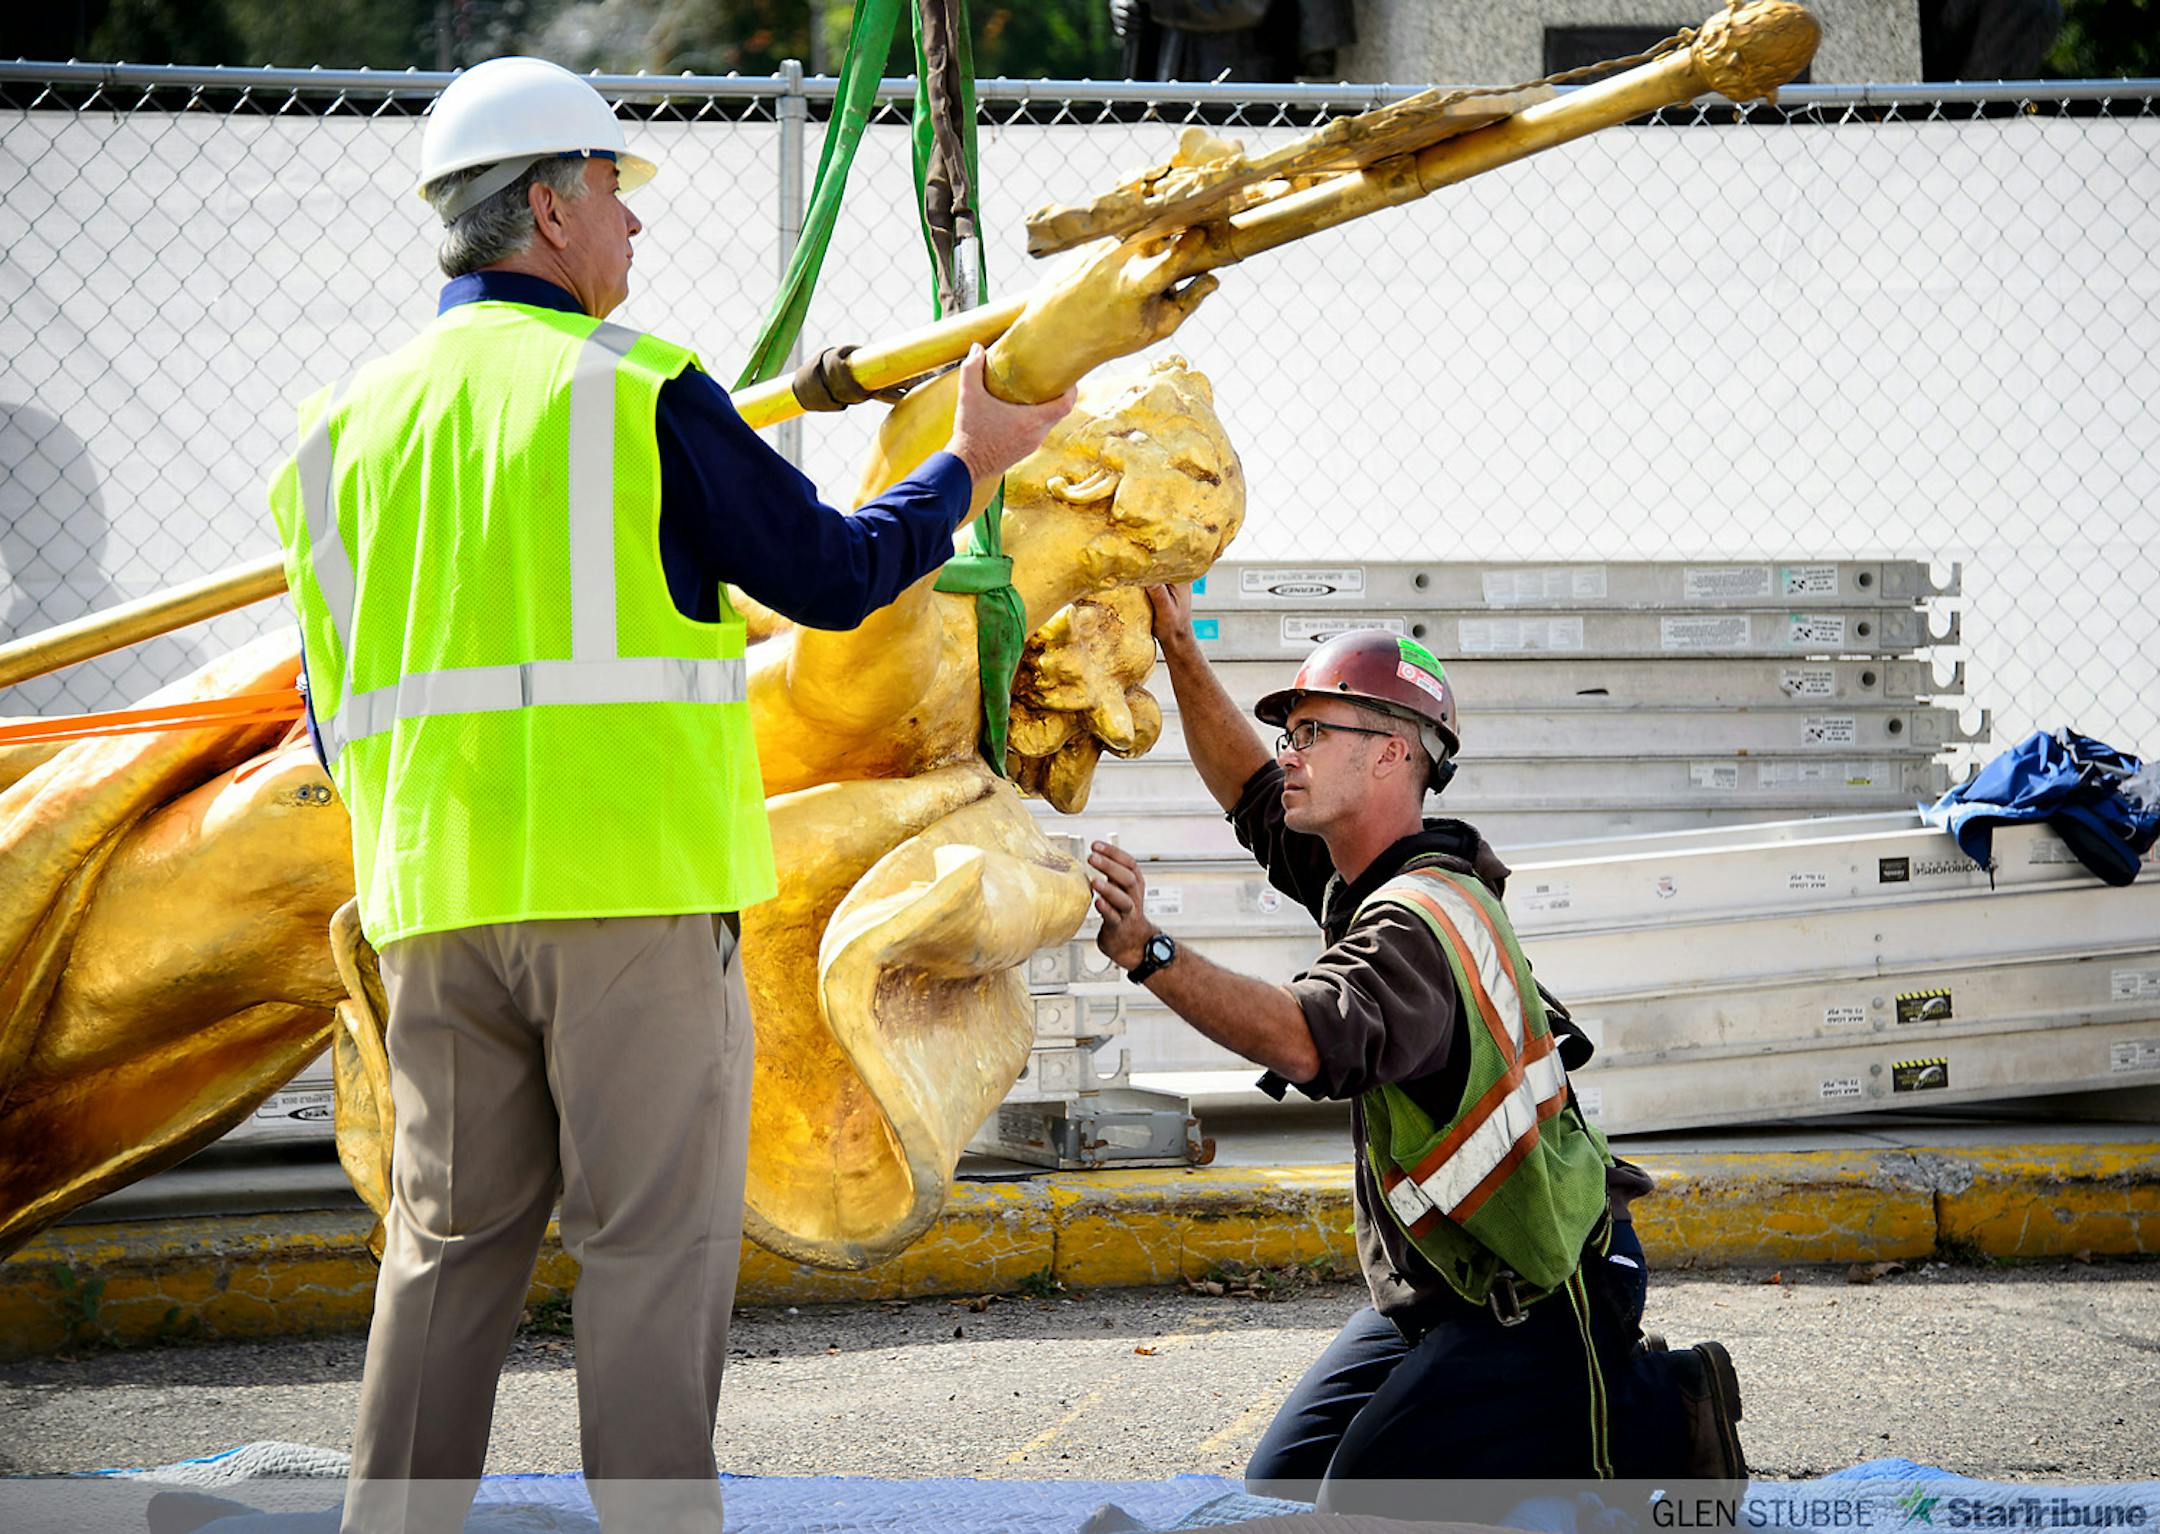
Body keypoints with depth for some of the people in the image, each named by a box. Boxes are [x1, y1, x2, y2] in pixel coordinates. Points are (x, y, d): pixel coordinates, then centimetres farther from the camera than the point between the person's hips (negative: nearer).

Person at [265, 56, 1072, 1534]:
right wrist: (974, 463, 14)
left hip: (439, 898, 6)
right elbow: (833, 575, -1)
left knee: (453, 1237, 11)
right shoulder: (636, 390, -5)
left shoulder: (355, 419, 12)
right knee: (654, 1240, 0)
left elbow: (336, 700, 15)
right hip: (633, 885, -5)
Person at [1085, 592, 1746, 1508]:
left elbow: (1310, 1041, -44)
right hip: (1445, 1287, 10)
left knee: (1363, 1501, -18)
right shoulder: (1365, 879, 5)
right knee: (1283, 1483, 9)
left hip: (1542, 1297, -10)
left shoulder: (1419, 920, -25)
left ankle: (1655, 1425, -4)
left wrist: (1147, 953, -52)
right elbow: (1255, 796, 22)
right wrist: (1180, 650, 13)